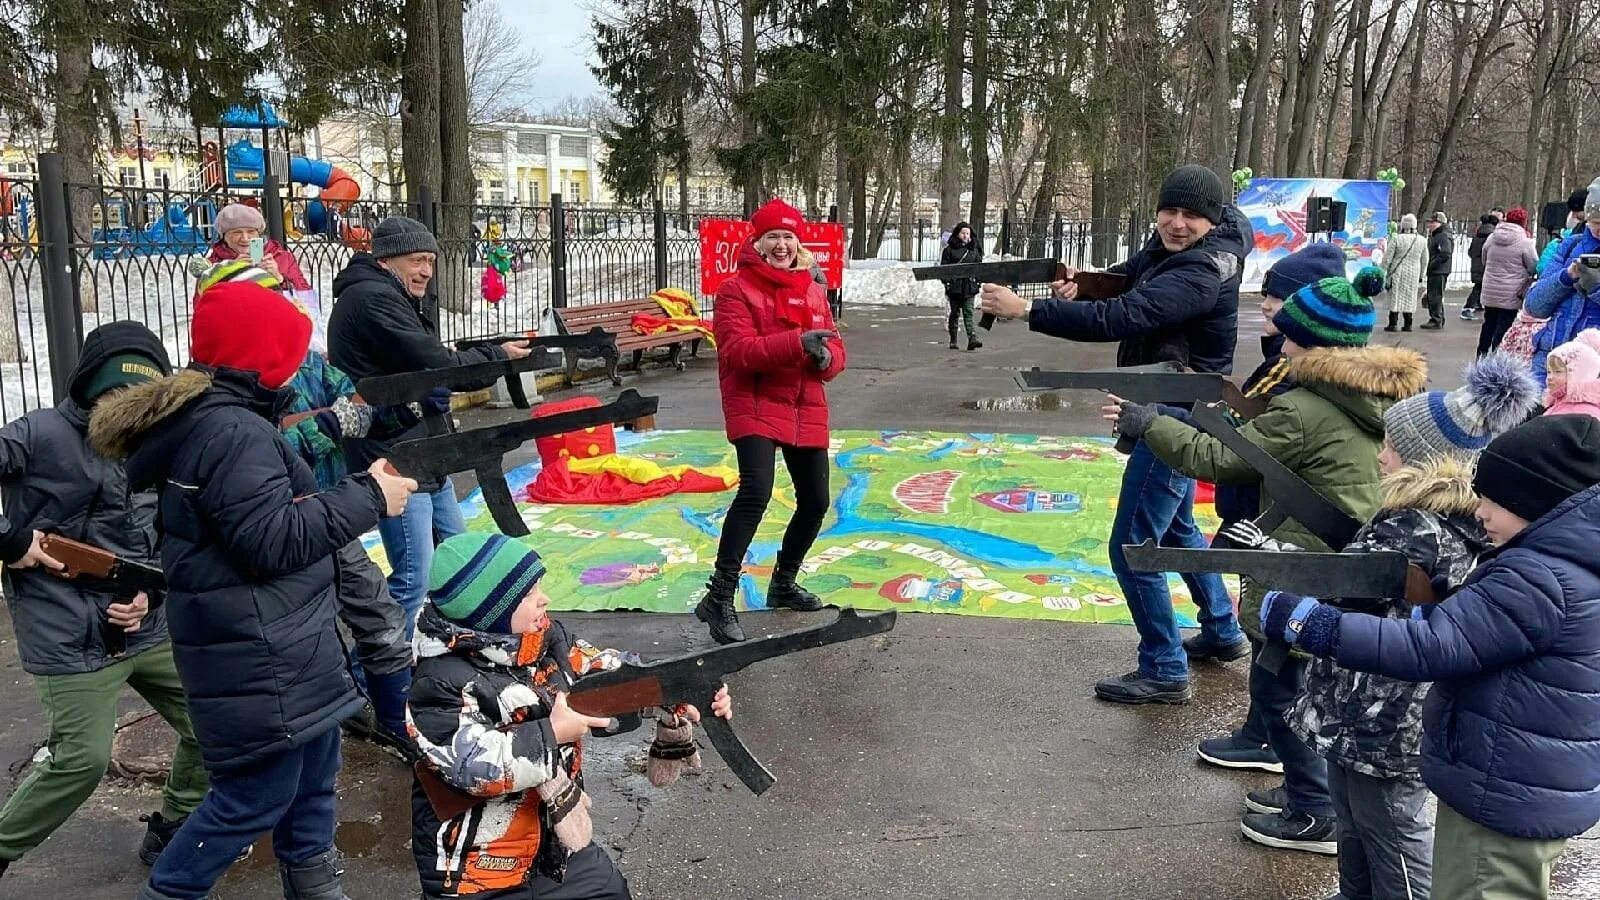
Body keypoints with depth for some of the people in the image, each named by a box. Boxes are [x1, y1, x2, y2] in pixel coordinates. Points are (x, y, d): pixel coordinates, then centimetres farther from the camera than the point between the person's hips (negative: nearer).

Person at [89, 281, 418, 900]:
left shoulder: (205, 418, 11)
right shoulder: (231, 433, -22)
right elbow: (275, 539, -25)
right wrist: (368, 496, -19)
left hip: (277, 644, 11)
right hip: (259, 660, -11)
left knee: (311, 775, 21)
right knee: (257, 797, 2)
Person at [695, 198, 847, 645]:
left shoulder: (814, 291, 11)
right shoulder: (736, 289, -7)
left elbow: (835, 351, 10)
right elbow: (738, 350, -19)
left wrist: (826, 357, -14)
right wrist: (797, 342, -29)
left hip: (806, 411, 7)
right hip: (755, 406, -7)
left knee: (815, 500, 12)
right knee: (756, 489, -26)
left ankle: (784, 582, 36)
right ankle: (719, 597, -19)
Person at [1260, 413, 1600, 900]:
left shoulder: (1539, 578, -27)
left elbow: (1430, 648, -31)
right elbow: (1475, 629, 13)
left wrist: (1310, 622, -30)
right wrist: (1436, 608, -3)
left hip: (1504, 797, -10)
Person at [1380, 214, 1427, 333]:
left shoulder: (1396, 239, -11)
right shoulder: (1422, 240, 3)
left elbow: (1387, 259, -8)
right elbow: (1424, 261, 11)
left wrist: (1383, 273, 2)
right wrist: (1420, 276, 20)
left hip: (1397, 273, -3)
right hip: (1414, 274, 3)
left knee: (1396, 297, 1)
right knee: (1410, 298, 11)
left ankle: (1393, 324, -1)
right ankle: (1408, 324, 12)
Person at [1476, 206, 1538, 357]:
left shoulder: (1491, 238, 1)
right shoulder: (1525, 242, -12)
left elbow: (1484, 261, 14)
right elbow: (1534, 267, -6)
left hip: (1490, 292, 4)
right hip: (1511, 294, -4)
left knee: (1489, 324, 16)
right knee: (1503, 327, 0)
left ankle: (1481, 356, 22)